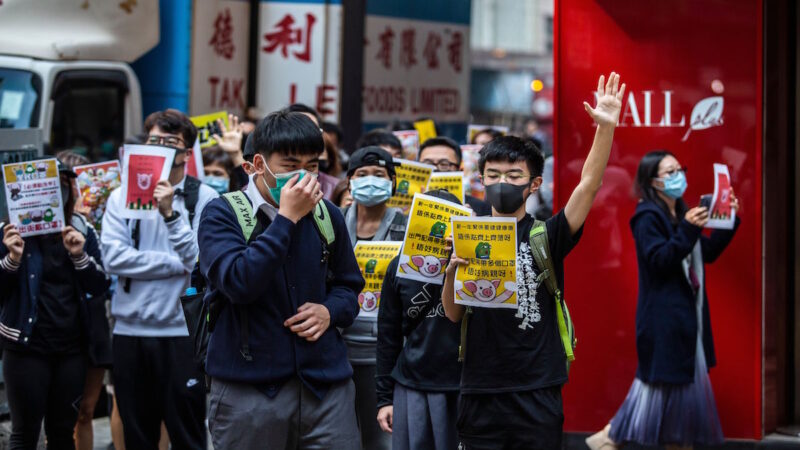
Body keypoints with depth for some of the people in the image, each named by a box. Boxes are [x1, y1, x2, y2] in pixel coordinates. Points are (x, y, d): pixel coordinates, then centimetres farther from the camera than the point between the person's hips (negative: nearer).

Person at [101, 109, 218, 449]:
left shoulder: (204, 198, -2)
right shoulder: (121, 197, 5)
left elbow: (201, 260, -13)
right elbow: (114, 257, -8)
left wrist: (171, 214, -21)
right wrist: (177, 263, -11)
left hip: (181, 330, -3)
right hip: (130, 331, 3)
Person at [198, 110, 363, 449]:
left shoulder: (327, 216, 10)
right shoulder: (222, 214, -4)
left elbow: (349, 286, 20)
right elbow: (238, 283, -20)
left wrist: (330, 311, -3)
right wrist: (287, 218, -18)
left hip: (326, 383, 3)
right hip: (248, 389, -3)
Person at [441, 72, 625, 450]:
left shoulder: (546, 237, 1)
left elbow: (589, 184, -11)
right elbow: (453, 314, 4)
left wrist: (606, 127, -22)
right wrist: (452, 270, -15)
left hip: (536, 395, -1)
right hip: (480, 395, 1)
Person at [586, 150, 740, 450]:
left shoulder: (681, 214, 15)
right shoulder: (648, 217, -12)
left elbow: (708, 254, 19)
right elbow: (659, 260, -21)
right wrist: (688, 230, -29)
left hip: (687, 312, 9)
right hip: (663, 315, -9)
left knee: (687, 379, 10)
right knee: (661, 380, -7)